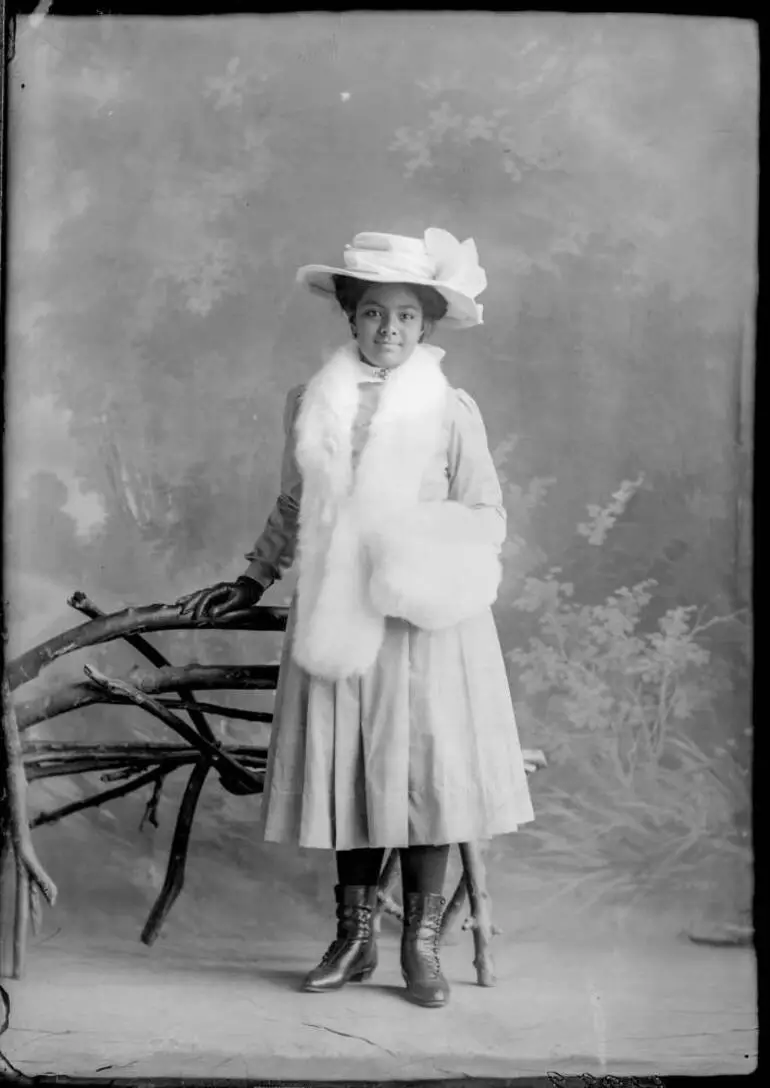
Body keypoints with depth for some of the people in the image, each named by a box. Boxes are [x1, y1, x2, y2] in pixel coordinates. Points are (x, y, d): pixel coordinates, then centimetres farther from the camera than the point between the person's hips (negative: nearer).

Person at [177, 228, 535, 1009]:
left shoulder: (450, 411, -2)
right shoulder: (310, 403, 6)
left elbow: (487, 515, 1)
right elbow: (292, 509, 16)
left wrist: (445, 562, -15)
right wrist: (251, 581, 16)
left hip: (422, 620, -2)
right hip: (338, 617, 3)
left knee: (425, 769, 0)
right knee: (345, 771, 7)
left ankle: (421, 943, 15)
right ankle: (353, 937, 22)